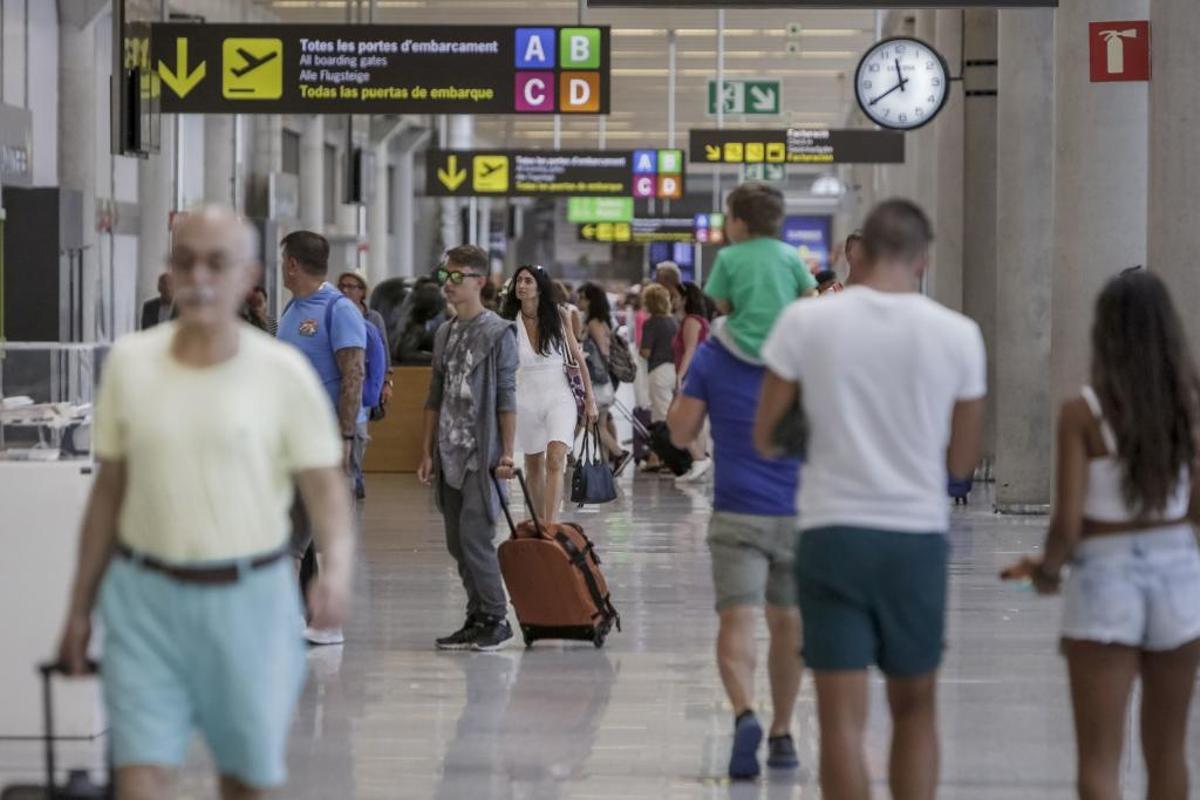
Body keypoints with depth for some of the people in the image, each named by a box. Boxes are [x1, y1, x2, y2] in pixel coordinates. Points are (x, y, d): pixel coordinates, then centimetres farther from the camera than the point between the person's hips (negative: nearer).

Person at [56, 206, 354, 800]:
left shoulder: (283, 372, -6)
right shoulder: (128, 362, 1)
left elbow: (325, 488, -5)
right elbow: (108, 491, 8)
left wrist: (338, 567, -25)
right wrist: (79, 607, 10)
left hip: (248, 599, -1)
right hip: (145, 598, 1)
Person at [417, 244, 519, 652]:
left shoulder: (498, 333, -5)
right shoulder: (445, 334, 14)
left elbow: (506, 398, -8)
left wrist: (507, 453, -12)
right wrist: (427, 452, 13)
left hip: (482, 454, -7)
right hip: (449, 454, 7)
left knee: (474, 536, -12)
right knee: (457, 543, 7)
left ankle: (496, 619, -3)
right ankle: (477, 619, 14)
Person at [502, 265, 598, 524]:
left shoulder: (559, 316, -2)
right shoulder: (510, 323, -4)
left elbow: (578, 358, 5)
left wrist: (590, 399, 5)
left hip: (559, 398, -1)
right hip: (526, 400, 1)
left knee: (555, 460, -19)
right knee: (534, 466, 13)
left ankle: (551, 525, -25)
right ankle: (539, 522, 31)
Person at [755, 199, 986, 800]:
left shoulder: (805, 322, -4)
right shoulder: (958, 334, -3)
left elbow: (764, 437, 3)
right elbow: (961, 462, 4)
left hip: (833, 531, -1)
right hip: (918, 534, 1)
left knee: (842, 718, 1)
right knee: (915, 708, 16)